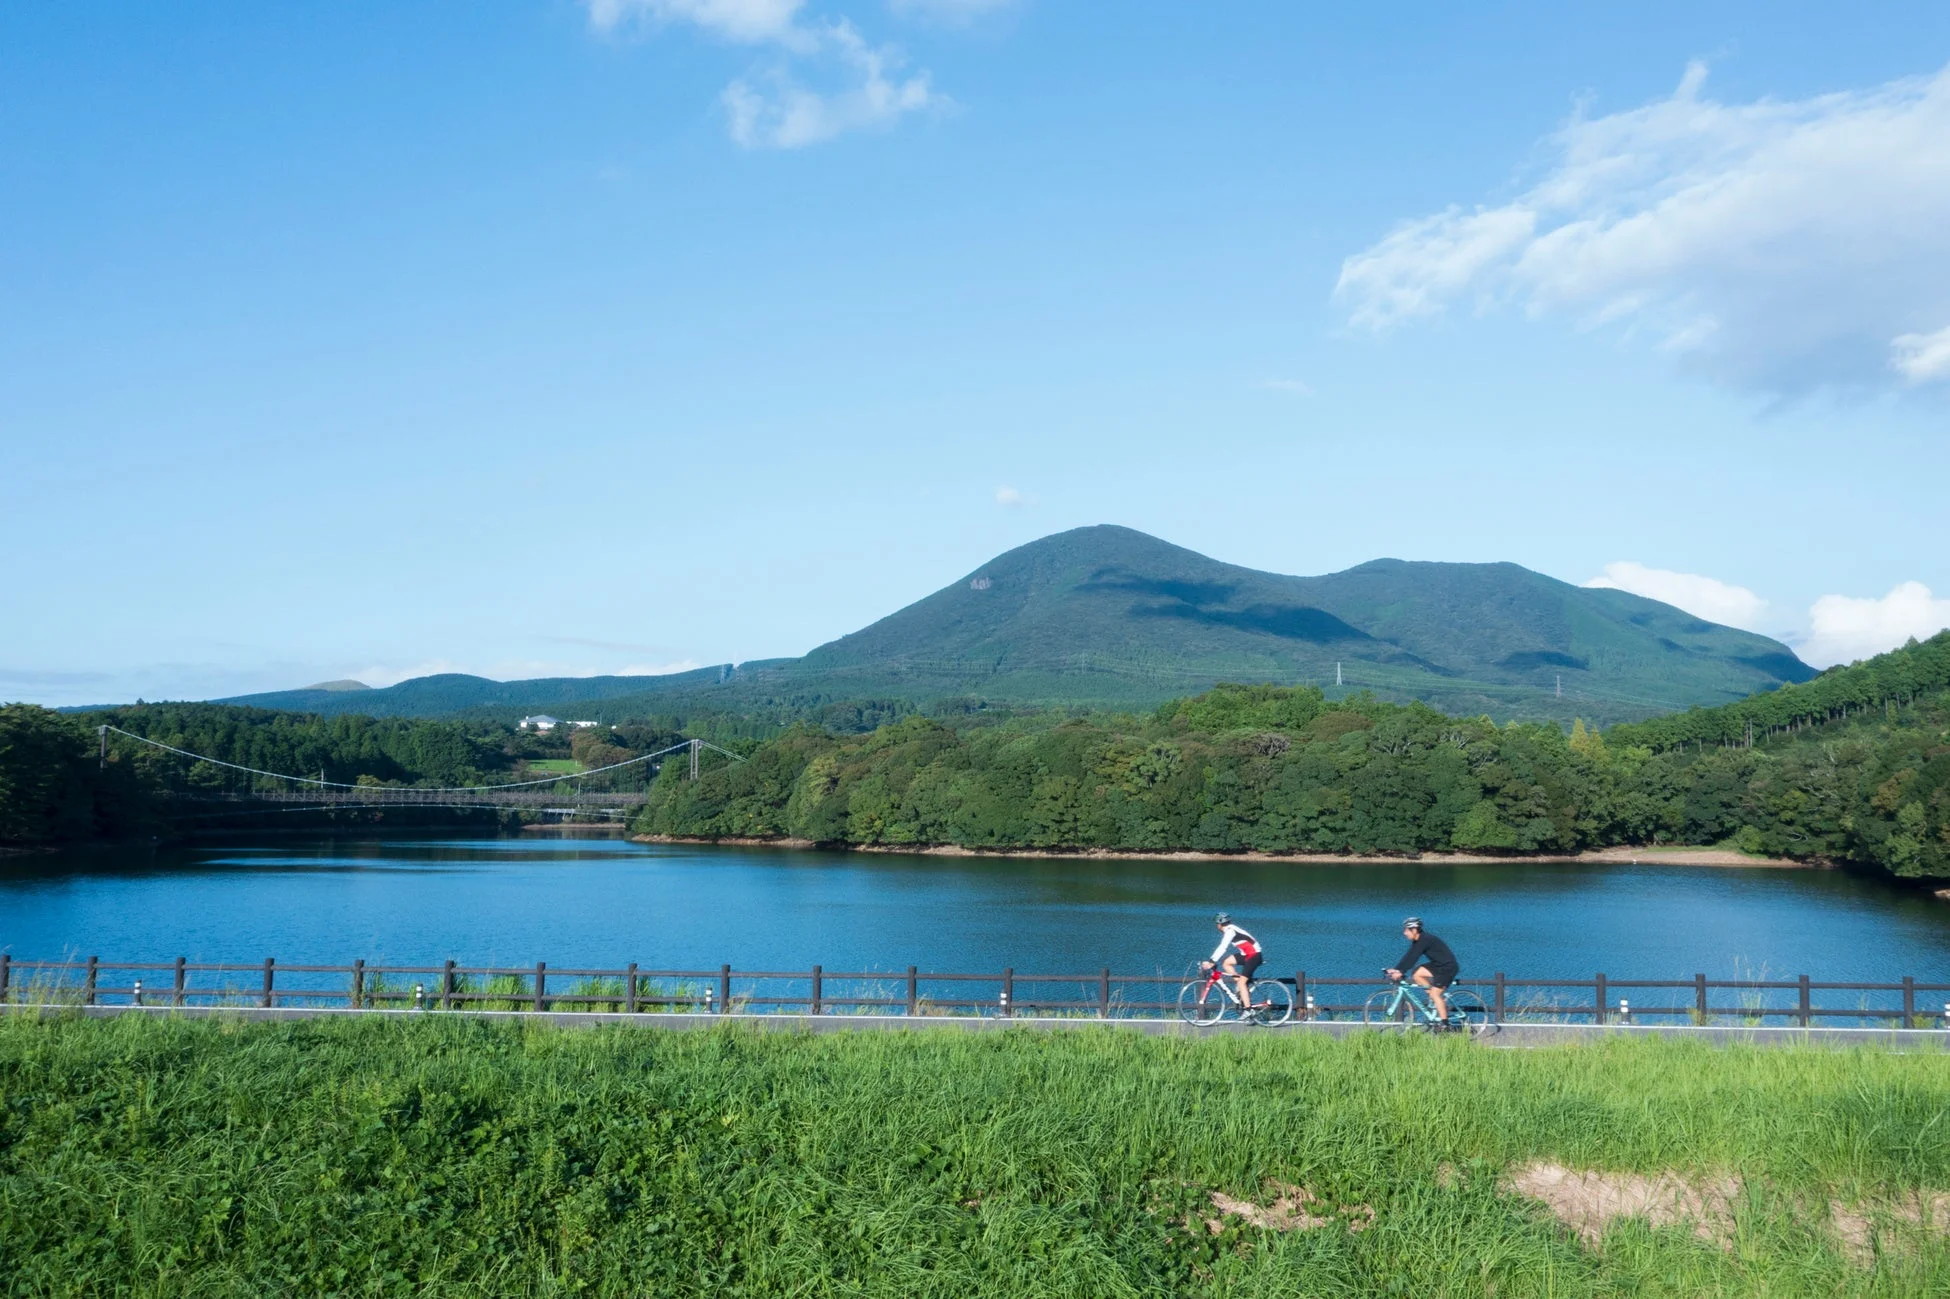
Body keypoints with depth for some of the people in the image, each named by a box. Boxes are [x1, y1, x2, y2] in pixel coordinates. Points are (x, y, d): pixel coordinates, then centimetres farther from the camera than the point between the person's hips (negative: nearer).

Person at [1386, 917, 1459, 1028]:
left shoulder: (1425, 940, -22)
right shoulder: (1418, 941, 6)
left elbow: (1413, 958, -27)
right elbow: (1409, 956, 5)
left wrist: (1400, 972, -28)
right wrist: (1396, 969, -3)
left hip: (1448, 967, -9)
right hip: (1438, 965, 9)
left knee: (1435, 993, -12)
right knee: (1417, 974, 0)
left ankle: (1444, 1021, -4)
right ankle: (1441, 1002, 6)